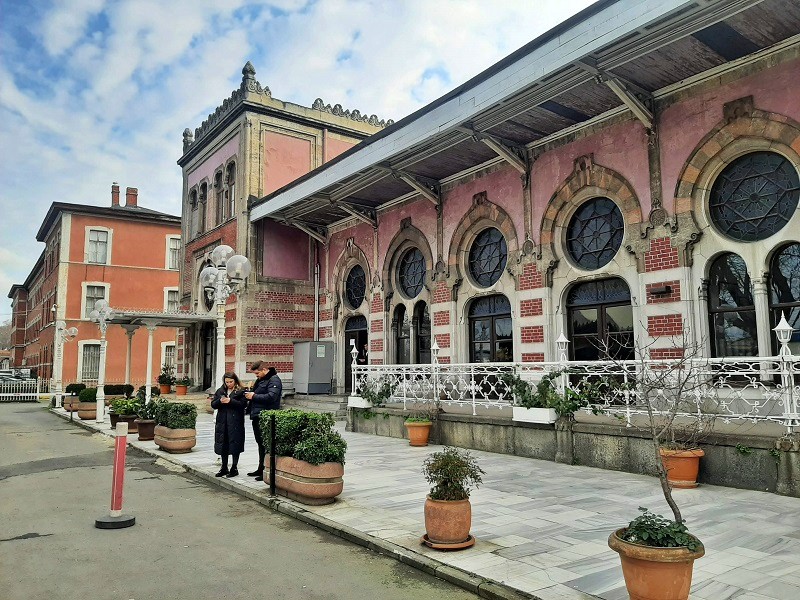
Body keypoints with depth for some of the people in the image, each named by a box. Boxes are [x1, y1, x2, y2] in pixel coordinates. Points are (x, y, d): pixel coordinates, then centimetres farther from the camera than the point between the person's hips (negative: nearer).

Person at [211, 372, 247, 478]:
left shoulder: (241, 391, -3)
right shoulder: (220, 391, 13)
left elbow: (243, 404, -14)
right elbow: (213, 404, 10)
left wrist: (230, 401, -21)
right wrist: (220, 401, -10)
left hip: (235, 422, -5)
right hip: (222, 422, 5)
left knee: (234, 444, 0)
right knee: (223, 445, 10)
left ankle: (234, 468, 11)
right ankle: (224, 468, 22)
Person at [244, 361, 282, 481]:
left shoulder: (274, 380, -12)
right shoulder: (260, 380, 19)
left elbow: (271, 397, -24)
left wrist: (254, 396, -17)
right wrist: (249, 393, 8)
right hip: (257, 417, 10)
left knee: (266, 444, -6)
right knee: (260, 443, 17)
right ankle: (261, 469, 28)